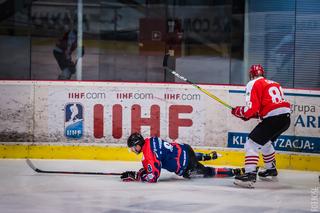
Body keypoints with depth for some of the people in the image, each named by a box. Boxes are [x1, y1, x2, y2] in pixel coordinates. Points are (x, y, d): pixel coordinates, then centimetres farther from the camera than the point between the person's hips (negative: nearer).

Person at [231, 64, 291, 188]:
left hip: (273, 119, -8)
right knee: (265, 142, 31)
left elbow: (251, 108, -8)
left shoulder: (254, 85, 1)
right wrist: (254, 114, 24)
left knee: (252, 143, -8)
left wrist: (238, 111, 9)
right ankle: (271, 169, 41)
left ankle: (250, 174, -23)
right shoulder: (274, 84, 25)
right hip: (286, 118, 8)